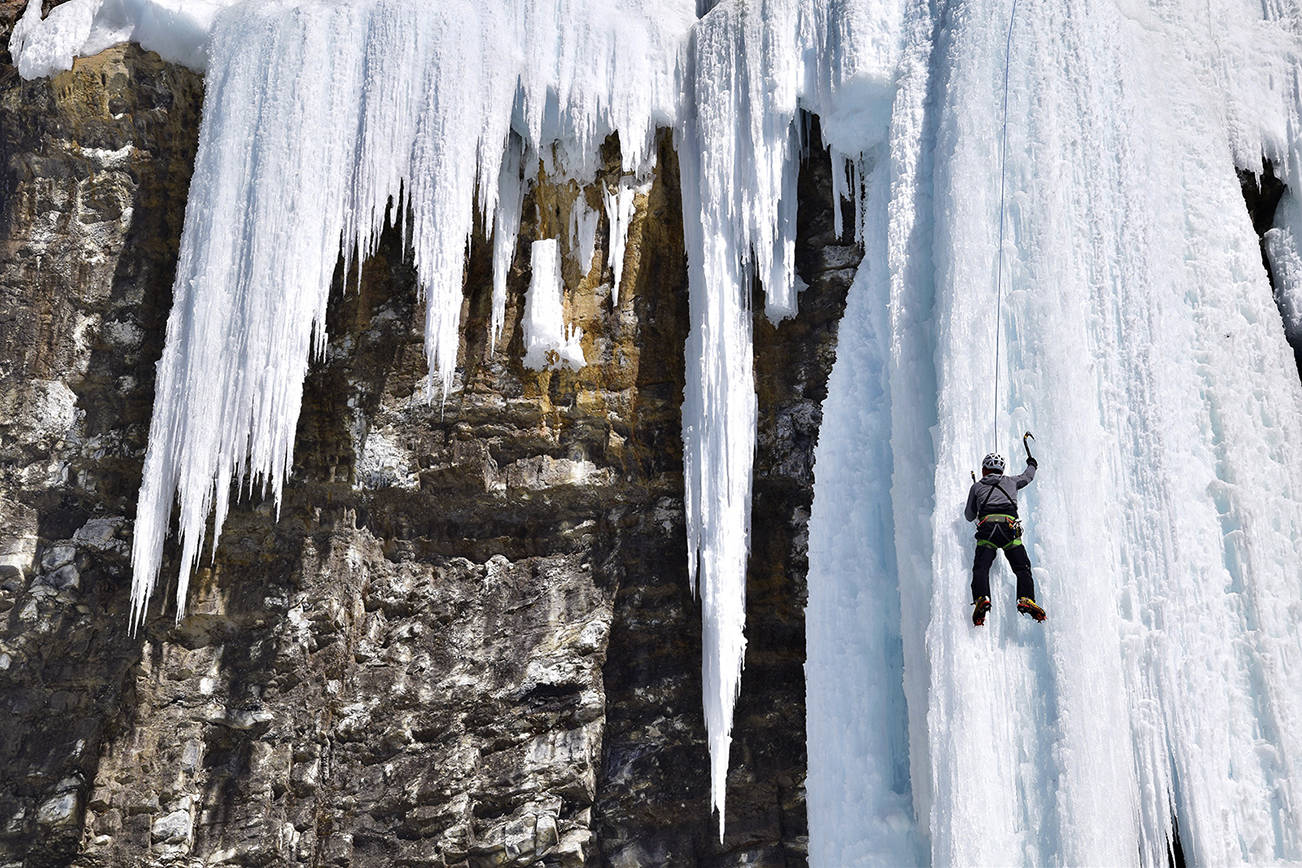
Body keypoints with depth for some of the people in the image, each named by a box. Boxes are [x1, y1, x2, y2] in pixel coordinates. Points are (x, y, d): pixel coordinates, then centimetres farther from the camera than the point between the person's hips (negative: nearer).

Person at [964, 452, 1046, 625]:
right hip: (1010, 528, 1)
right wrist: (1032, 465, 70)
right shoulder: (1010, 482, 25)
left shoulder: (977, 486, 21)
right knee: (1022, 568, 4)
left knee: (980, 567, -10)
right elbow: (1027, 477, 49)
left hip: (987, 528, -1)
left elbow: (969, 516, 28)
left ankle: (981, 598, -35)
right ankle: (1026, 599, -19)